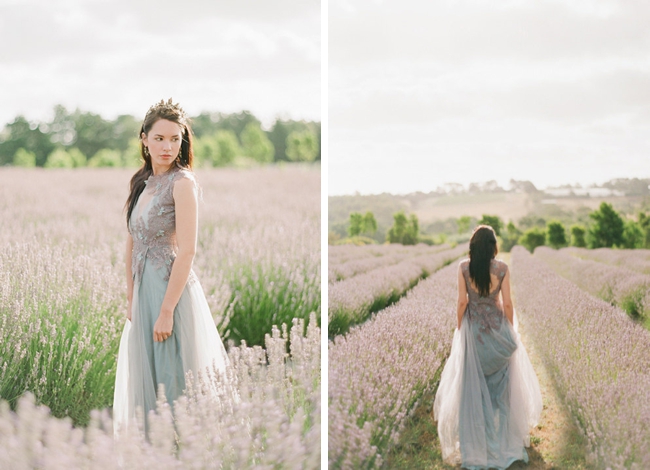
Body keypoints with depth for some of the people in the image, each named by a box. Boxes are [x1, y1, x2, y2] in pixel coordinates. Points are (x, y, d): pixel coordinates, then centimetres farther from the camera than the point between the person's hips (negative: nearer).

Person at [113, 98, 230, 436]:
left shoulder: (182, 182, -14)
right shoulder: (142, 182, 9)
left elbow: (187, 252, -19)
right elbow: (132, 243, 11)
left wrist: (166, 311, -20)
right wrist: (131, 299, 7)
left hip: (172, 290, -8)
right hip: (144, 287, 8)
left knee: (171, 376, 3)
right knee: (147, 371, 17)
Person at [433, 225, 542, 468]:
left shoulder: (464, 267, -10)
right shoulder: (502, 268, -9)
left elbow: (462, 302, -8)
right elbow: (507, 303, -6)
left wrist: (460, 329, 4)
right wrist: (511, 329, 7)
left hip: (473, 328, 0)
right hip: (497, 327, 0)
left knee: (473, 383, 8)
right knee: (500, 382, 14)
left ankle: (476, 442, 12)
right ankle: (503, 437, 22)